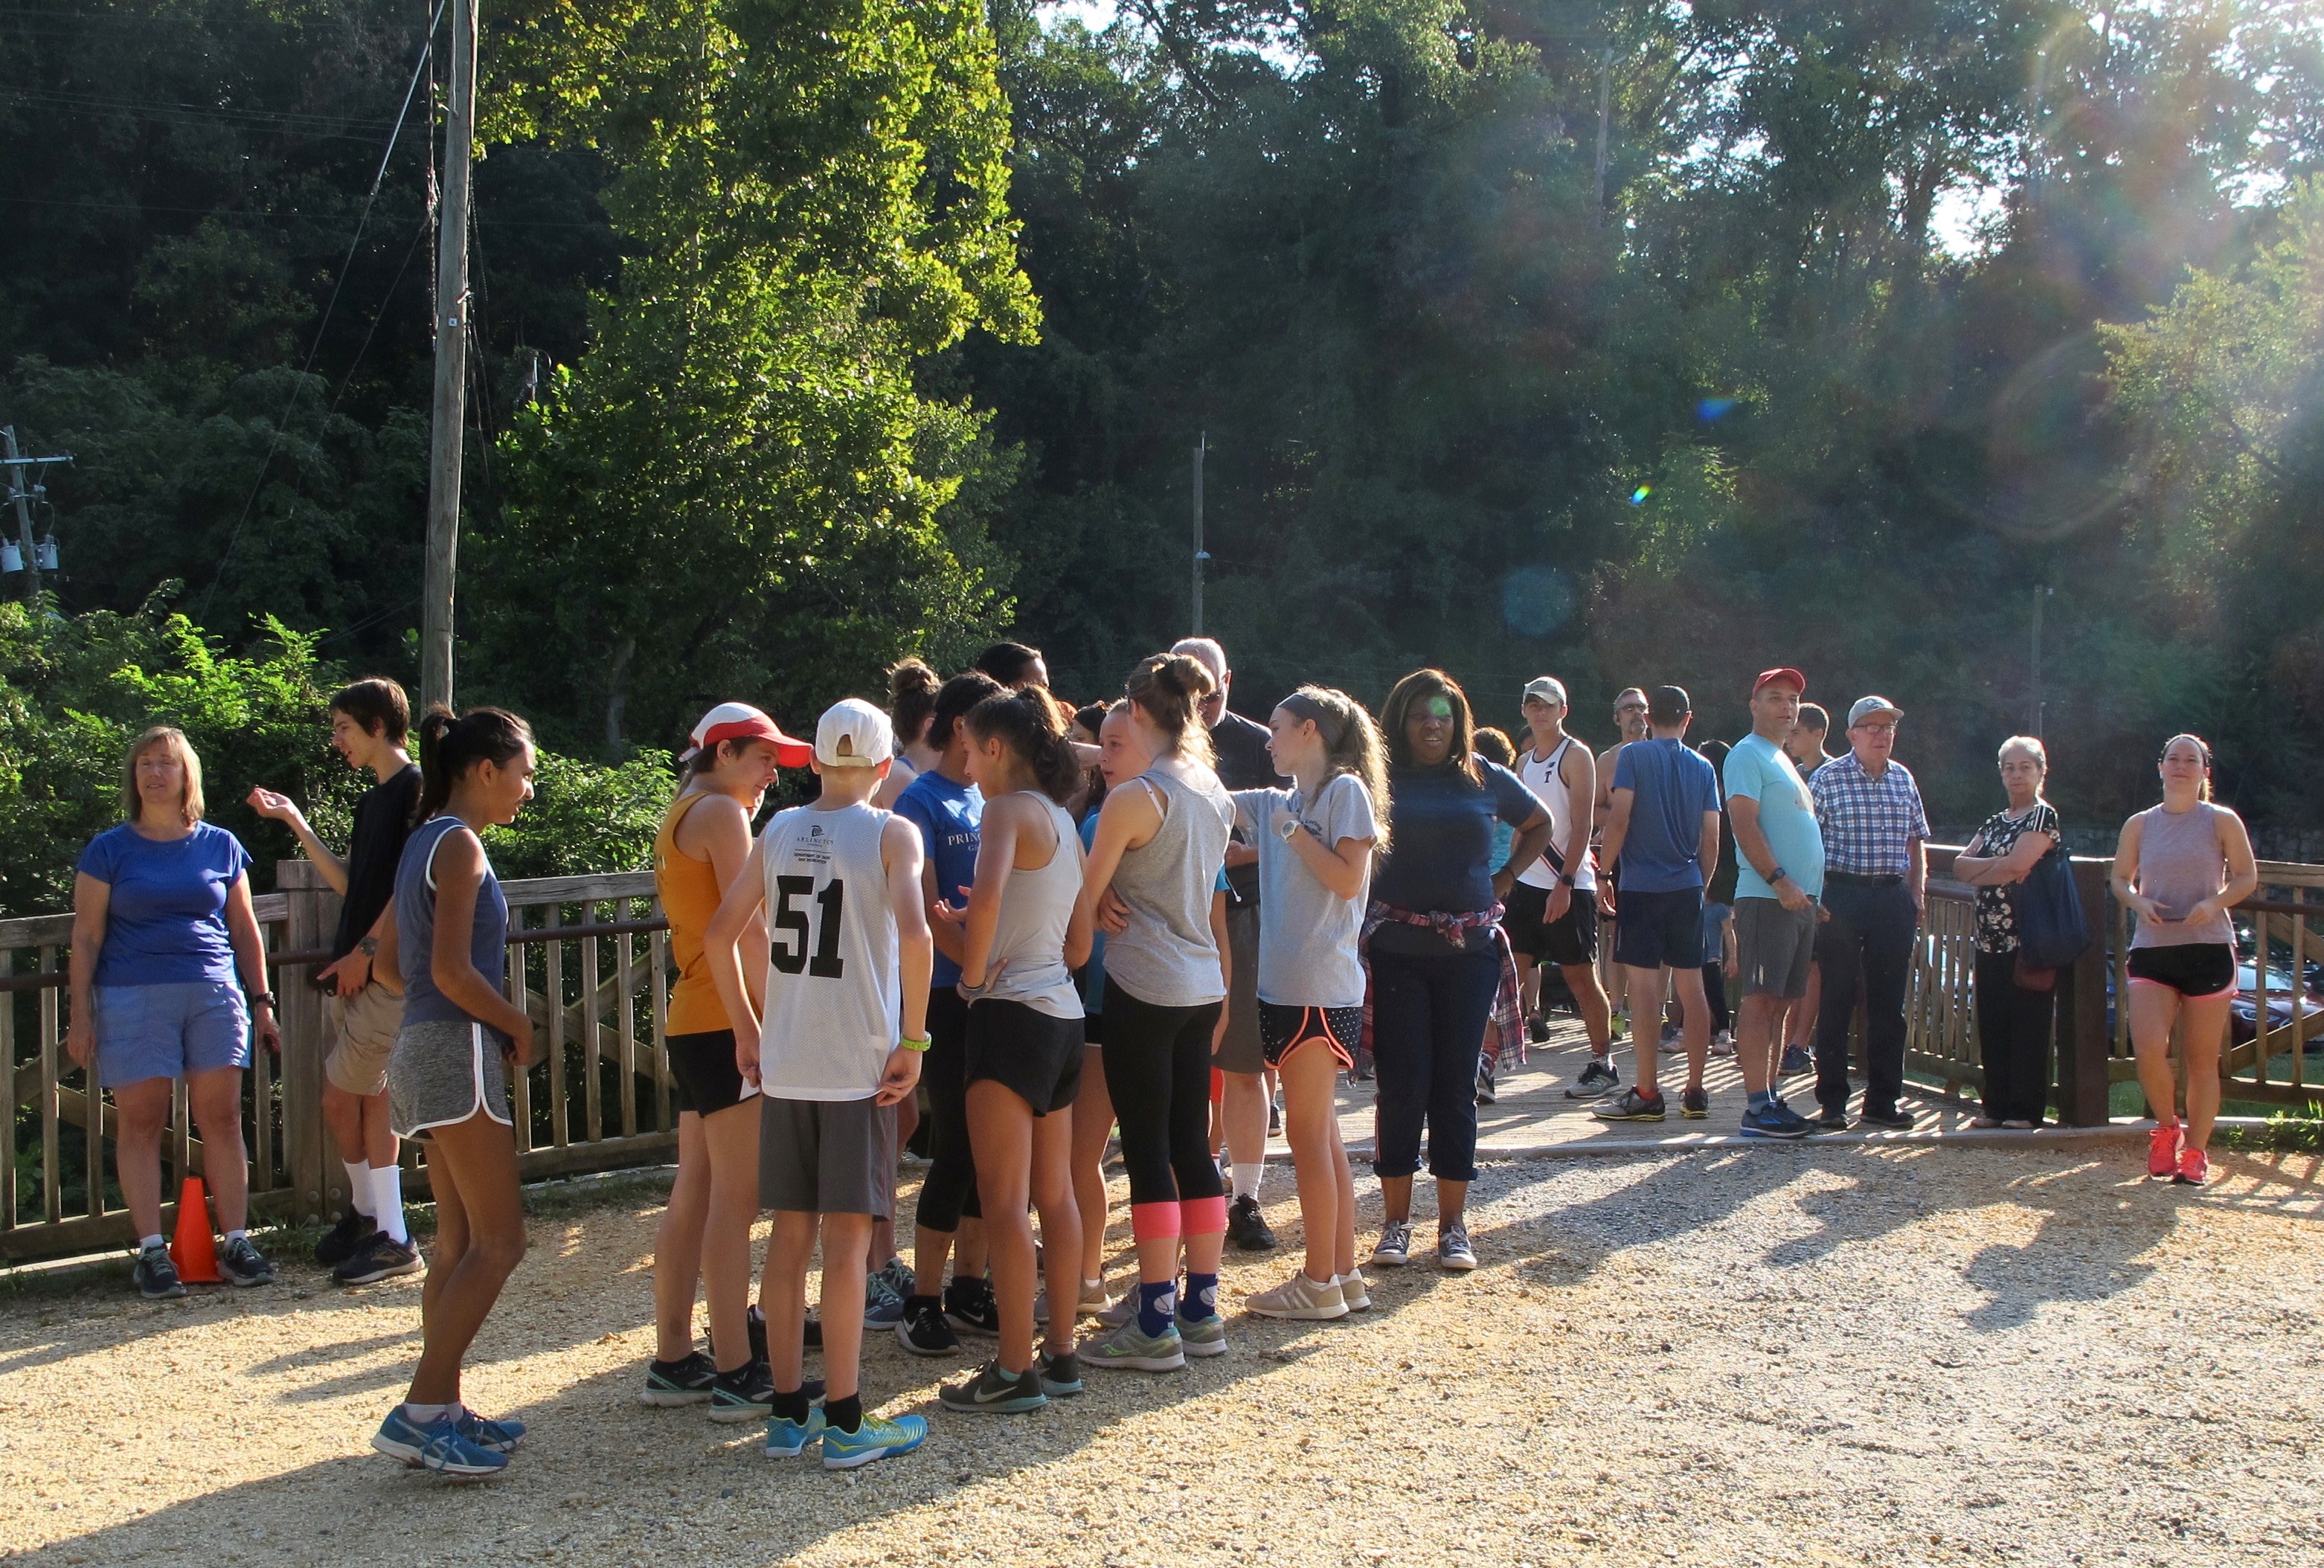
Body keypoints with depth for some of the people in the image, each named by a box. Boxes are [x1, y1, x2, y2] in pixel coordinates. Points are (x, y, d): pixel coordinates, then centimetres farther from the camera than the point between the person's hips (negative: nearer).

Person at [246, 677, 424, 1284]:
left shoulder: (415, 789, -10)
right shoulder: (373, 800, 19)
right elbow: (350, 883, 19)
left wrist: (366, 950, -17)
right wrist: (296, 824, 16)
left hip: (385, 970, -9)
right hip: (355, 973, 9)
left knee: (342, 1100, -6)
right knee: (369, 1100, 11)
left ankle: (370, 1217, 2)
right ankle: (371, 1218, 18)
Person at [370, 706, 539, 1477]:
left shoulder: (427, 840, 17)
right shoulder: (459, 844, -12)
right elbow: (452, 971, -19)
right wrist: (520, 1029, -6)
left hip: (426, 1049, 10)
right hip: (458, 1048, -10)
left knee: (459, 1243, 12)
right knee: (499, 1242, -8)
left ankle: (442, 1411, 15)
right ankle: (417, 1413, -9)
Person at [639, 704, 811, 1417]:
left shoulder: (679, 816, 19)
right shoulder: (721, 812, -10)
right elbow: (750, 927, -17)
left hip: (692, 1022, 10)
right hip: (729, 1021, -10)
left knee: (694, 1195, 12)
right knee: (735, 1201, -8)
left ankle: (673, 1361, 17)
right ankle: (736, 1376, -6)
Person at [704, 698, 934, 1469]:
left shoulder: (778, 829, 8)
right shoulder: (890, 833, -5)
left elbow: (720, 932, 9)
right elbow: (913, 933, -20)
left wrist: (747, 1030, 16)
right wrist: (912, 1039, -13)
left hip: (784, 1065, 4)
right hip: (859, 1064, -4)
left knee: (790, 1234, 11)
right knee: (846, 1238, 0)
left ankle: (787, 1412, 17)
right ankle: (845, 1422, 4)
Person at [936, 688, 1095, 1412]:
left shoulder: (1009, 810, -11)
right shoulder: (1065, 822, 16)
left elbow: (986, 894, -31)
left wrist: (974, 974, -17)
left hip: (1012, 1015, -9)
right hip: (1063, 1017, 9)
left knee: (1004, 1201, -4)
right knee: (1055, 1195, 13)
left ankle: (1014, 1371, 0)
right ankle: (1061, 1354, 19)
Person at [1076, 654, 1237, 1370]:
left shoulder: (1134, 798, -14)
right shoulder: (1216, 793, 8)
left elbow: (1084, 901, -9)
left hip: (1143, 987, -7)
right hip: (1202, 987, 7)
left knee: (1148, 1151, -2)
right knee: (1192, 1144, 12)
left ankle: (1155, 1325, 3)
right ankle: (1201, 1309, 18)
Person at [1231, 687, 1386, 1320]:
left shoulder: (1346, 790, -6)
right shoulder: (1278, 802, 16)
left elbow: (1348, 880, -14)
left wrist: (1292, 831, -10)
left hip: (1322, 989, -8)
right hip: (1288, 983, 8)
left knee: (1308, 1131, -4)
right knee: (1320, 1132, 10)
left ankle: (1320, 1283, 1)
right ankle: (1343, 1274, 16)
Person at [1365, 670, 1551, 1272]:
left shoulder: (1486, 780, 7)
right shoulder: (1383, 781, -1)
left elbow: (1540, 824, 23)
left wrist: (1507, 877, 12)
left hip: (1470, 950, 2)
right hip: (1397, 950, -2)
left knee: (1456, 1086, 5)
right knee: (1403, 1085, 0)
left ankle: (1453, 1226, 12)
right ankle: (1395, 1222, 10)